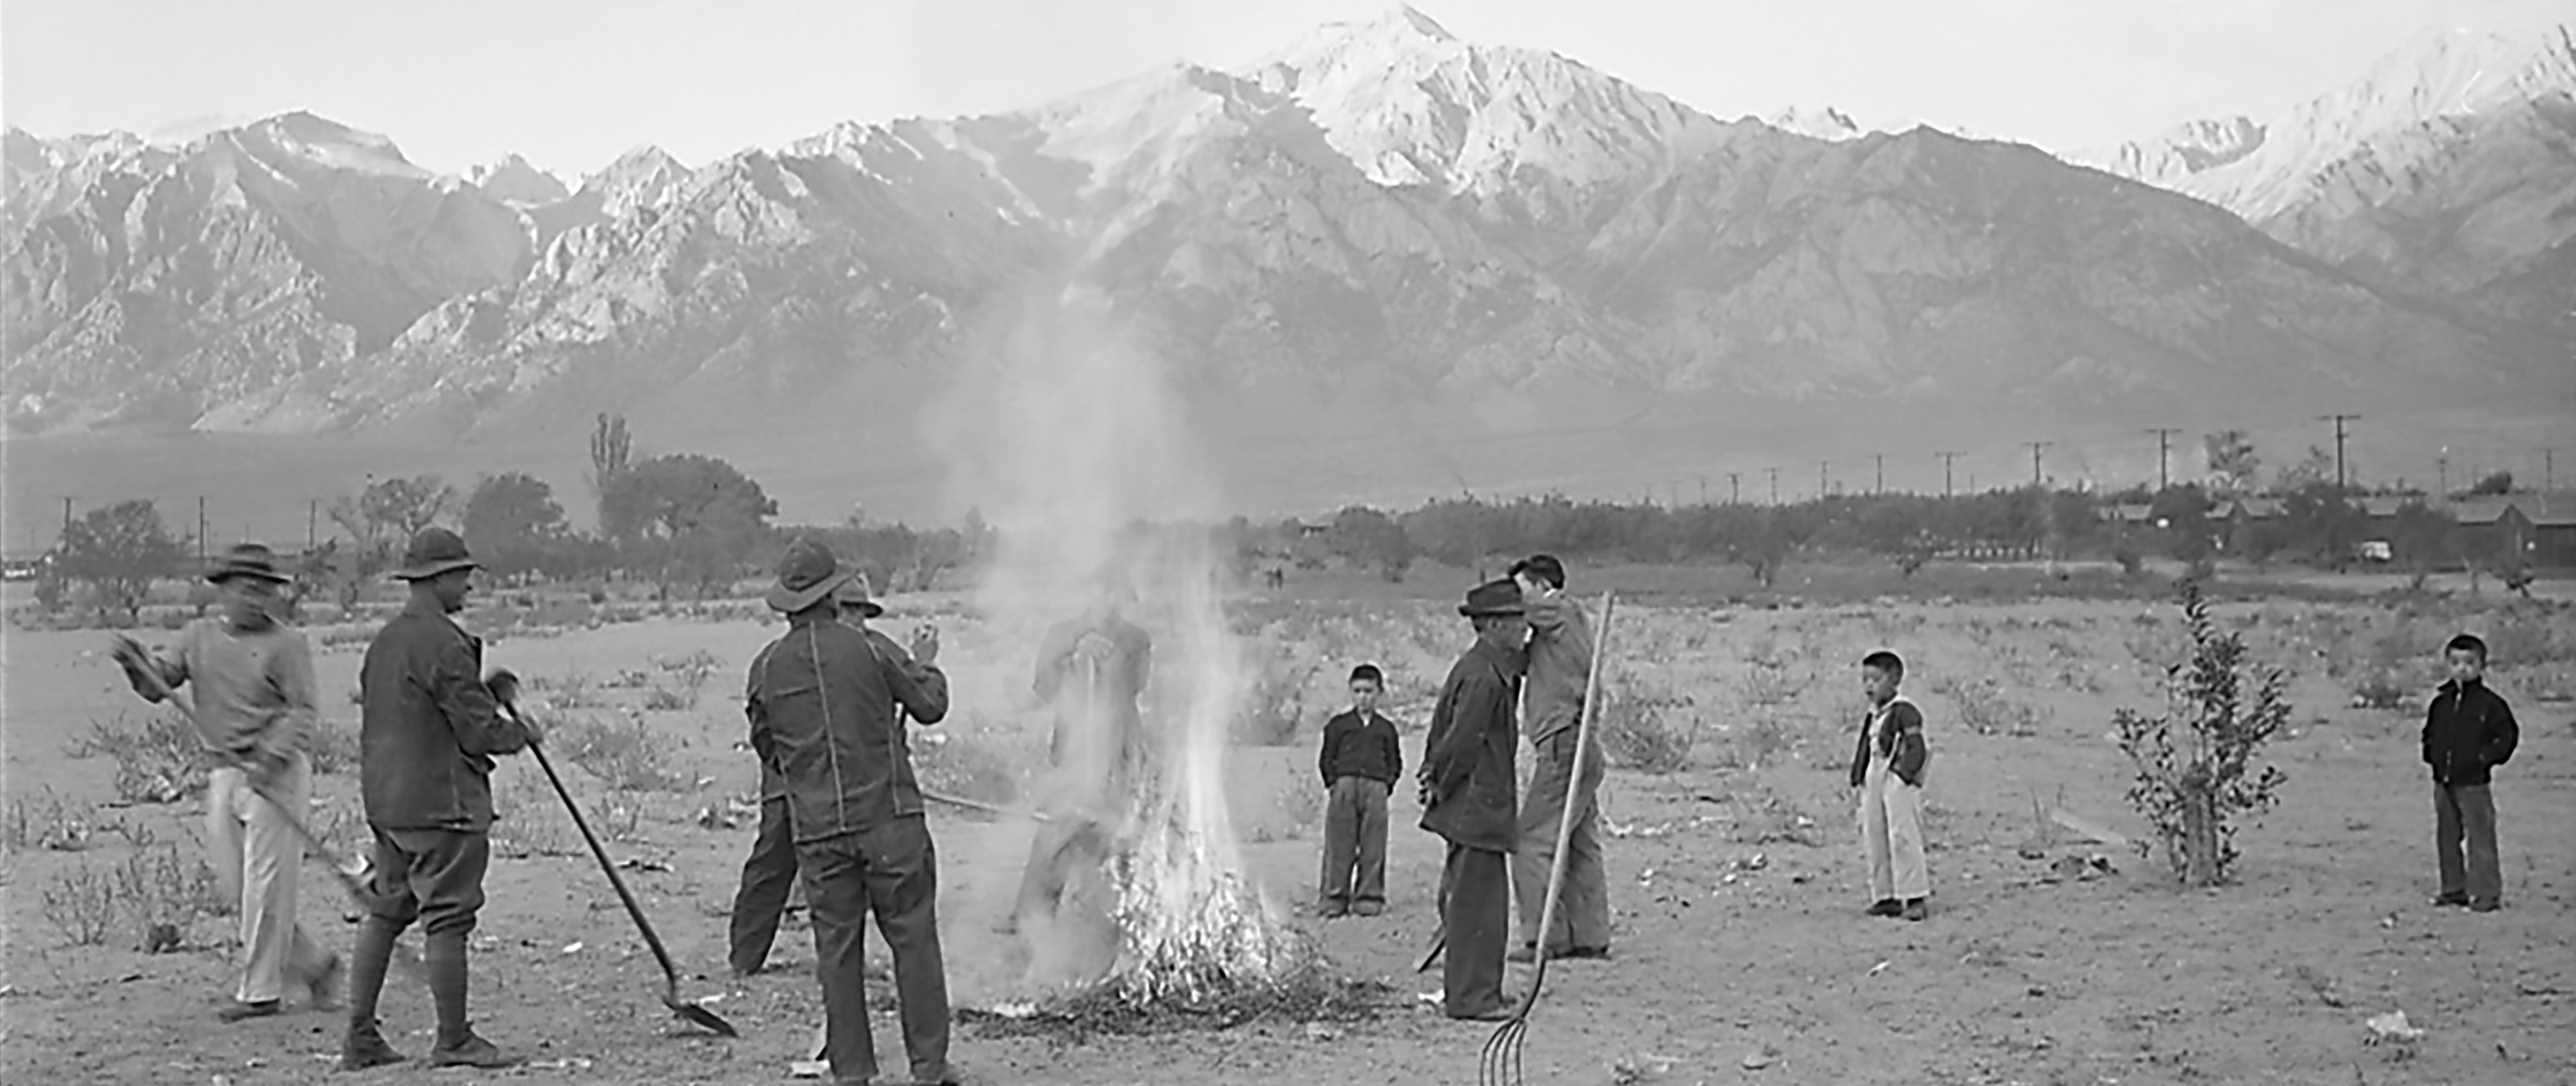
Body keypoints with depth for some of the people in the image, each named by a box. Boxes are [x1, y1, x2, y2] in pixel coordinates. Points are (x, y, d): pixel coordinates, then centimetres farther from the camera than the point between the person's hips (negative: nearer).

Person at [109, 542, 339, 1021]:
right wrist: (136, 662, -13)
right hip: (224, 773, 6)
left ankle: (259, 991, 2)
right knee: (235, 885, 8)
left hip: (277, 772, -6)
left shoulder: (287, 644, -4)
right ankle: (313, 965, 21)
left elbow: (301, 713, -10)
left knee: (266, 885, -6)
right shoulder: (200, 636, 12)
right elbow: (157, 684, 9)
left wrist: (271, 759, -25)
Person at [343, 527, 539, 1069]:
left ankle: (360, 1035, 15)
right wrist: (521, 732, 3)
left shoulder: (383, 641, 13)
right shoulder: (442, 644, -16)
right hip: (442, 802, -9)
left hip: (387, 801, 9)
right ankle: (454, 1040, 3)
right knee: (448, 919, -3)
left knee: (385, 912, 13)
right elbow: (480, 731, -16)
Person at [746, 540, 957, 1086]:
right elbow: (929, 707, 6)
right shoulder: (865, 647, -5)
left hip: (817, 830, 3)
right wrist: (926, 667, 26)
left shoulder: (766, 668, 2)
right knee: (912, 938, 5)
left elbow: (767, 750, 14)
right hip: (888, 817, -2)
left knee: (836, 948, 9)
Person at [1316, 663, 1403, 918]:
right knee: (1339, 846, -2)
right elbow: (1326, 759, 10)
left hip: (1375, 789, 1)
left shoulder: (1386, 729, 15)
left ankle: (1369, 897, 7)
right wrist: (1333, 782, -3)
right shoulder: (1338, 725, 11)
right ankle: (1334, 897, 3)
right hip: (1344, 786, -1)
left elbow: (1395, 763, 18)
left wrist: (1387, 785, 3)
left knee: (1373, 848, 0)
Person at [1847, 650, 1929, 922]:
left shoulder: (1904, 712, -9)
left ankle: (1915, 898, -8)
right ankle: (1885, 896, 14)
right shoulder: (1871, 716, 17)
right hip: (1873, 782, 9)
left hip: (1899, 783, -9)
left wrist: (1903, 773, -22)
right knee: (1875, 841, 8)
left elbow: (1917, 750, -14)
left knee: (1903, 839, -10)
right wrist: (1858, 779, 13)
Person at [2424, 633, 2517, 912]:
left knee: (2480, 837, -6)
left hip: (2474, 783, -6)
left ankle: (2486, 893, -1)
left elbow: (2508, 736, -5)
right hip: (2443, 782, 6)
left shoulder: (2490, 704, -7)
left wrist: (2486, 757, -11)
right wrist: (2432, 755, 8)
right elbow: (2429, 733, 22)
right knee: (2446, 837, 12)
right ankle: (2453, 889, 22)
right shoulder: (2441, 702, 10)